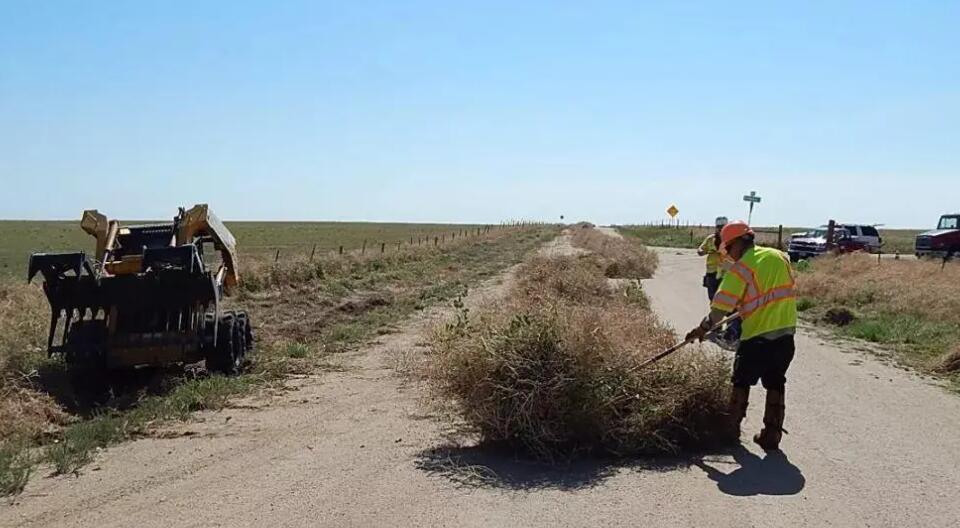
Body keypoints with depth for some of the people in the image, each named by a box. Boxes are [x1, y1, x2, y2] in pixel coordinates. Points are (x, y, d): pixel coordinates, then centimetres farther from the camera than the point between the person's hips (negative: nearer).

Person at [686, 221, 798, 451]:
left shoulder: (741, 268, -11)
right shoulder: (781, 257, 7)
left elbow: (720, 307, -12)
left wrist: (702, 330, 1)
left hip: (757, 338, -5)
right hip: (786, 334, 5)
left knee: (742, 382, 16)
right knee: (775, 384, 17)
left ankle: (732, 429, 26)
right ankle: (772, 436, 19)